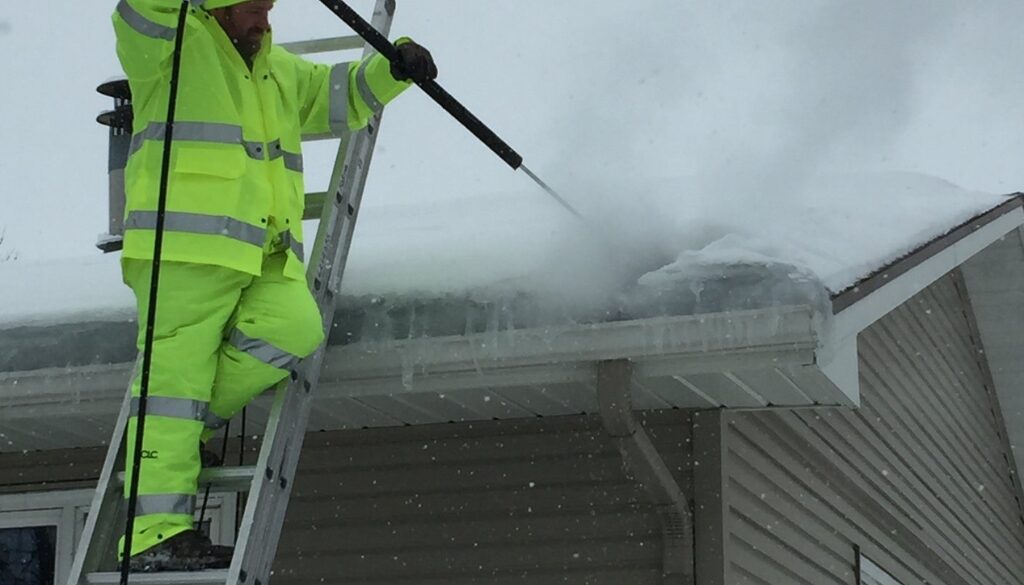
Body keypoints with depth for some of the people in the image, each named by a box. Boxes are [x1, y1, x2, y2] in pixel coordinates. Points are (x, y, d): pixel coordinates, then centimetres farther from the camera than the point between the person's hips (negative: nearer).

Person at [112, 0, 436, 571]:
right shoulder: (170, 48, 7)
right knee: (175, 371, -12)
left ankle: (187, 424, -4)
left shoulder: (280, 70, 29)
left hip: (265, 263, 7)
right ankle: (157, 531, -16)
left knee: (297, 328, -19)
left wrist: (393, 66, 13)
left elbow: (344, 95, 33)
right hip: (185, 247, -7)